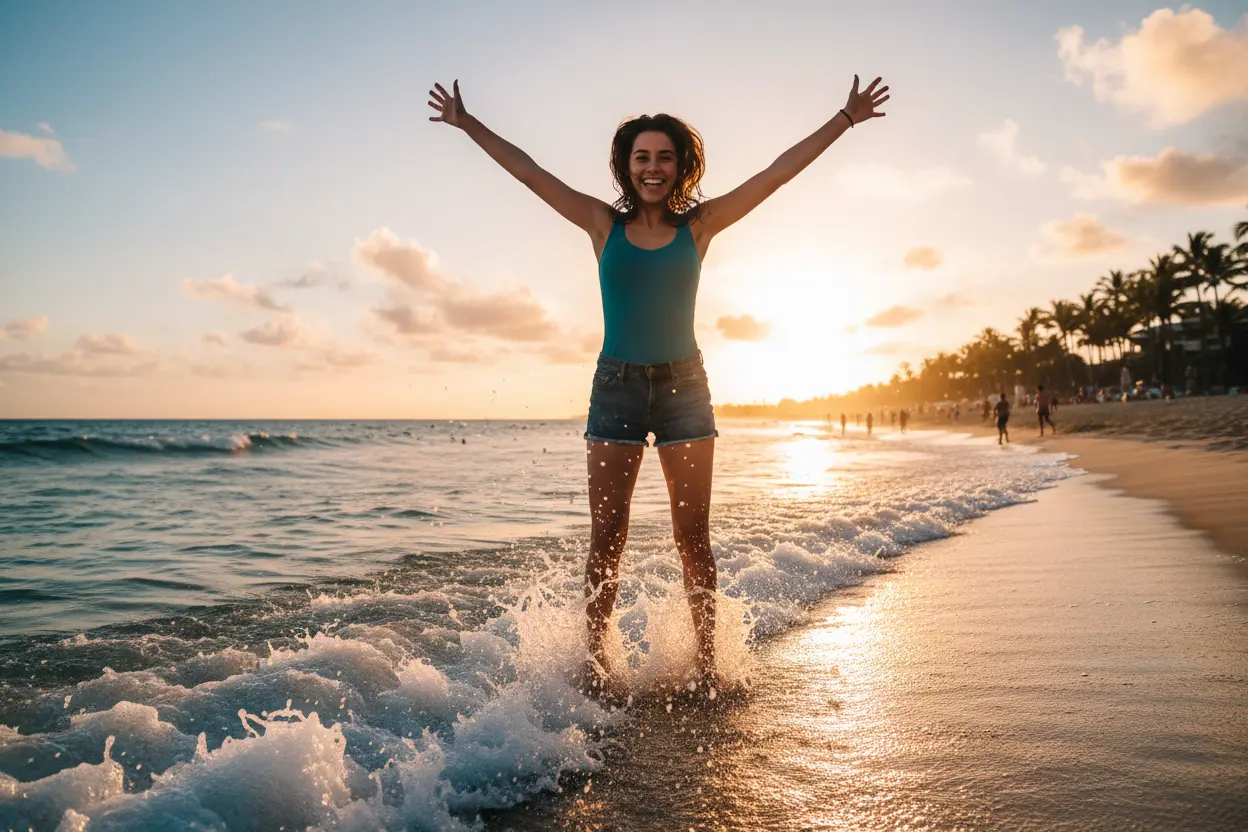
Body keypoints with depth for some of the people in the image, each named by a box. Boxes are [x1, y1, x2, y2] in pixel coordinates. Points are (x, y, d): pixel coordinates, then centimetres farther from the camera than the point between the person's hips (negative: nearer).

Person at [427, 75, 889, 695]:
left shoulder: (700, 224, 5)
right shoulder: (603, 224, 5)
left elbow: (778, 172, 6)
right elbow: (530, 172, 8)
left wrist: (845, 119, 8)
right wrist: (468, 124, 13)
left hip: (683, 388, 0)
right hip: (616, 390, 0)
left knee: (692, 537, 3)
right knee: (607, 537, 1)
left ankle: (705, 659, 12)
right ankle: (595, 660, 9)